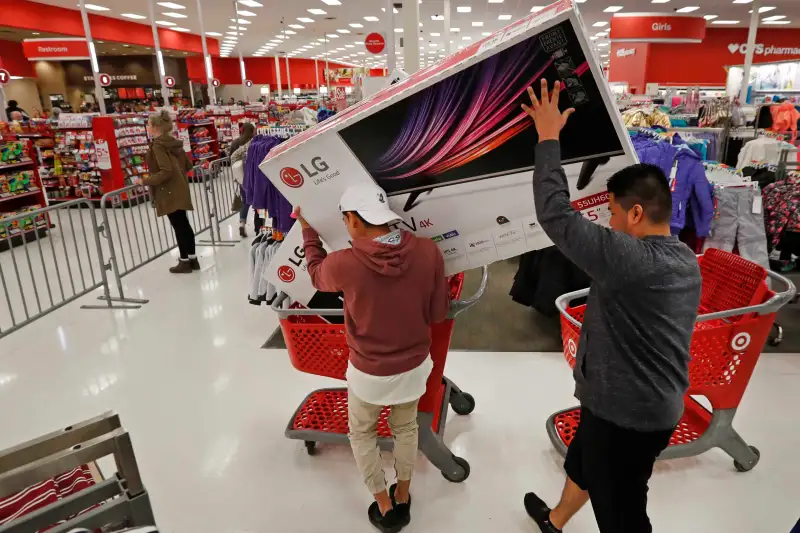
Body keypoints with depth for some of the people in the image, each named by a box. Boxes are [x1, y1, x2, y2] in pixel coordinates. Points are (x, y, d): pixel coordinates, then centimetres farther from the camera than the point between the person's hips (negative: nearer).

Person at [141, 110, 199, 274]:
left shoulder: (157, 145, -15)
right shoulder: (174, 142, 10)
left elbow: (166, 171, -24)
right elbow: (188, 165, 15)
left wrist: (146, 181, -15)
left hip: (169, 192, -9)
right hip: (179, 189, 9)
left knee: (178, 226, 0)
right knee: (184, 224, 15)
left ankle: (184, 262, 10)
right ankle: (192, 259, 22)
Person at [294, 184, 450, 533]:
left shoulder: (344, 264, -26)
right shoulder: (429, 252, -20)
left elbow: (317, 273, 0)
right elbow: (439, 312, -7)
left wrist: (307, 230, 13)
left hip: (369, 372, -2)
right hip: (415, 366, 3)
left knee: (361, 434, 26)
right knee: (406, 428, 28)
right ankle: (402, 499, 47)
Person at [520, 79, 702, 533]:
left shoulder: (627, 258, -30)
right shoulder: (687, 261, -1)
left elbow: (555, 212, -28)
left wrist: (548, 137, -18)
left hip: (624, 413, -10)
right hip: (657, 406, 10)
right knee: (581, 462, 31)